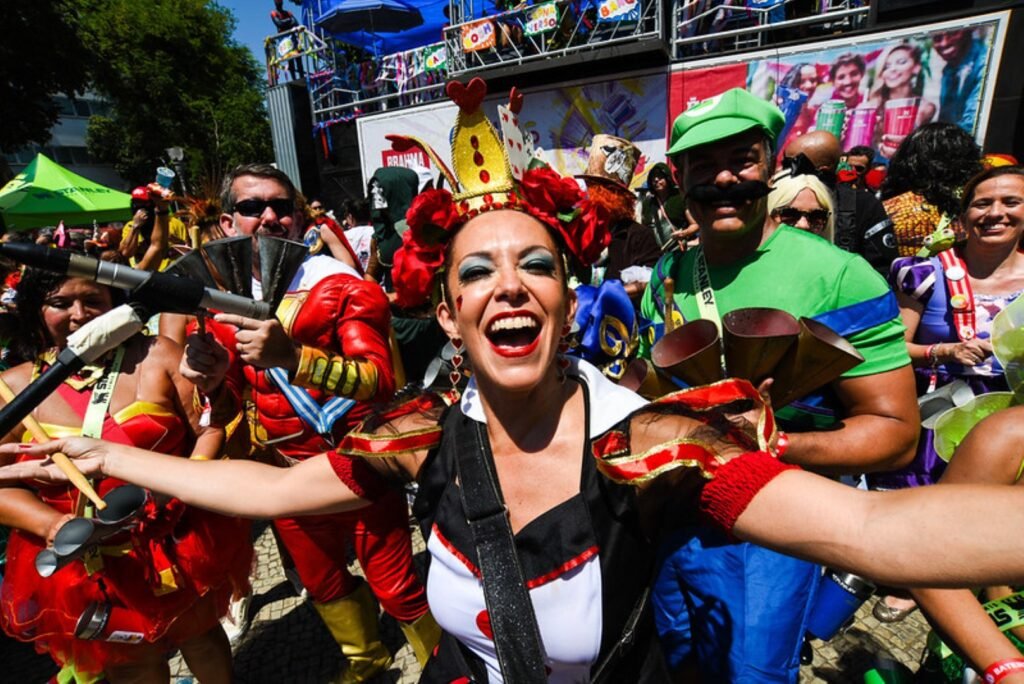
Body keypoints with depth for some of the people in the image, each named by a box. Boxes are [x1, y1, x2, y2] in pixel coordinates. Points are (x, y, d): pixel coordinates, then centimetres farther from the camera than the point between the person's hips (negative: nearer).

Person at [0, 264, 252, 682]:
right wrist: (51, 524, -19)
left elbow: (211, 428, -10)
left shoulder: (158, 357, -10)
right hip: (84, 563, 2)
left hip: (179, 544, -1)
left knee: (199, 636, 24)